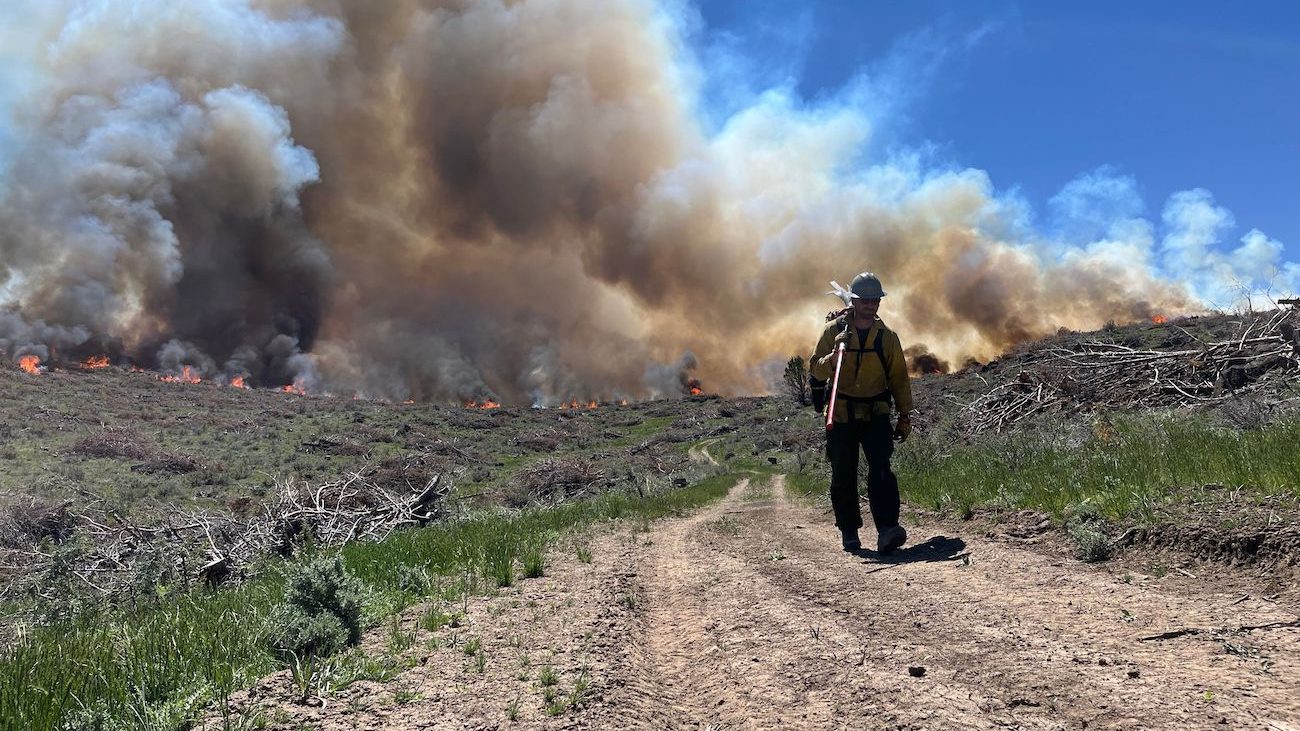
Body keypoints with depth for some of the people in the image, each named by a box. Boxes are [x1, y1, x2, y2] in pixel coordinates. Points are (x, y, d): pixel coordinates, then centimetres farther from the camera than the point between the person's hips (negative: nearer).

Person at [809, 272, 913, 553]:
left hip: (875, 414, 0)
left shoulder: (887, 337, 5)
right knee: (843, 477, 4)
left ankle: (887, 530, -21)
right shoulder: (833, 331, -1)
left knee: (881, 470, -15)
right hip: (841, 415, 0)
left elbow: (899, 378, 11)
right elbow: (816, 371, -5)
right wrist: (836, 354, -23)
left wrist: (905, 415, 7)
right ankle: (849, 531, 17)